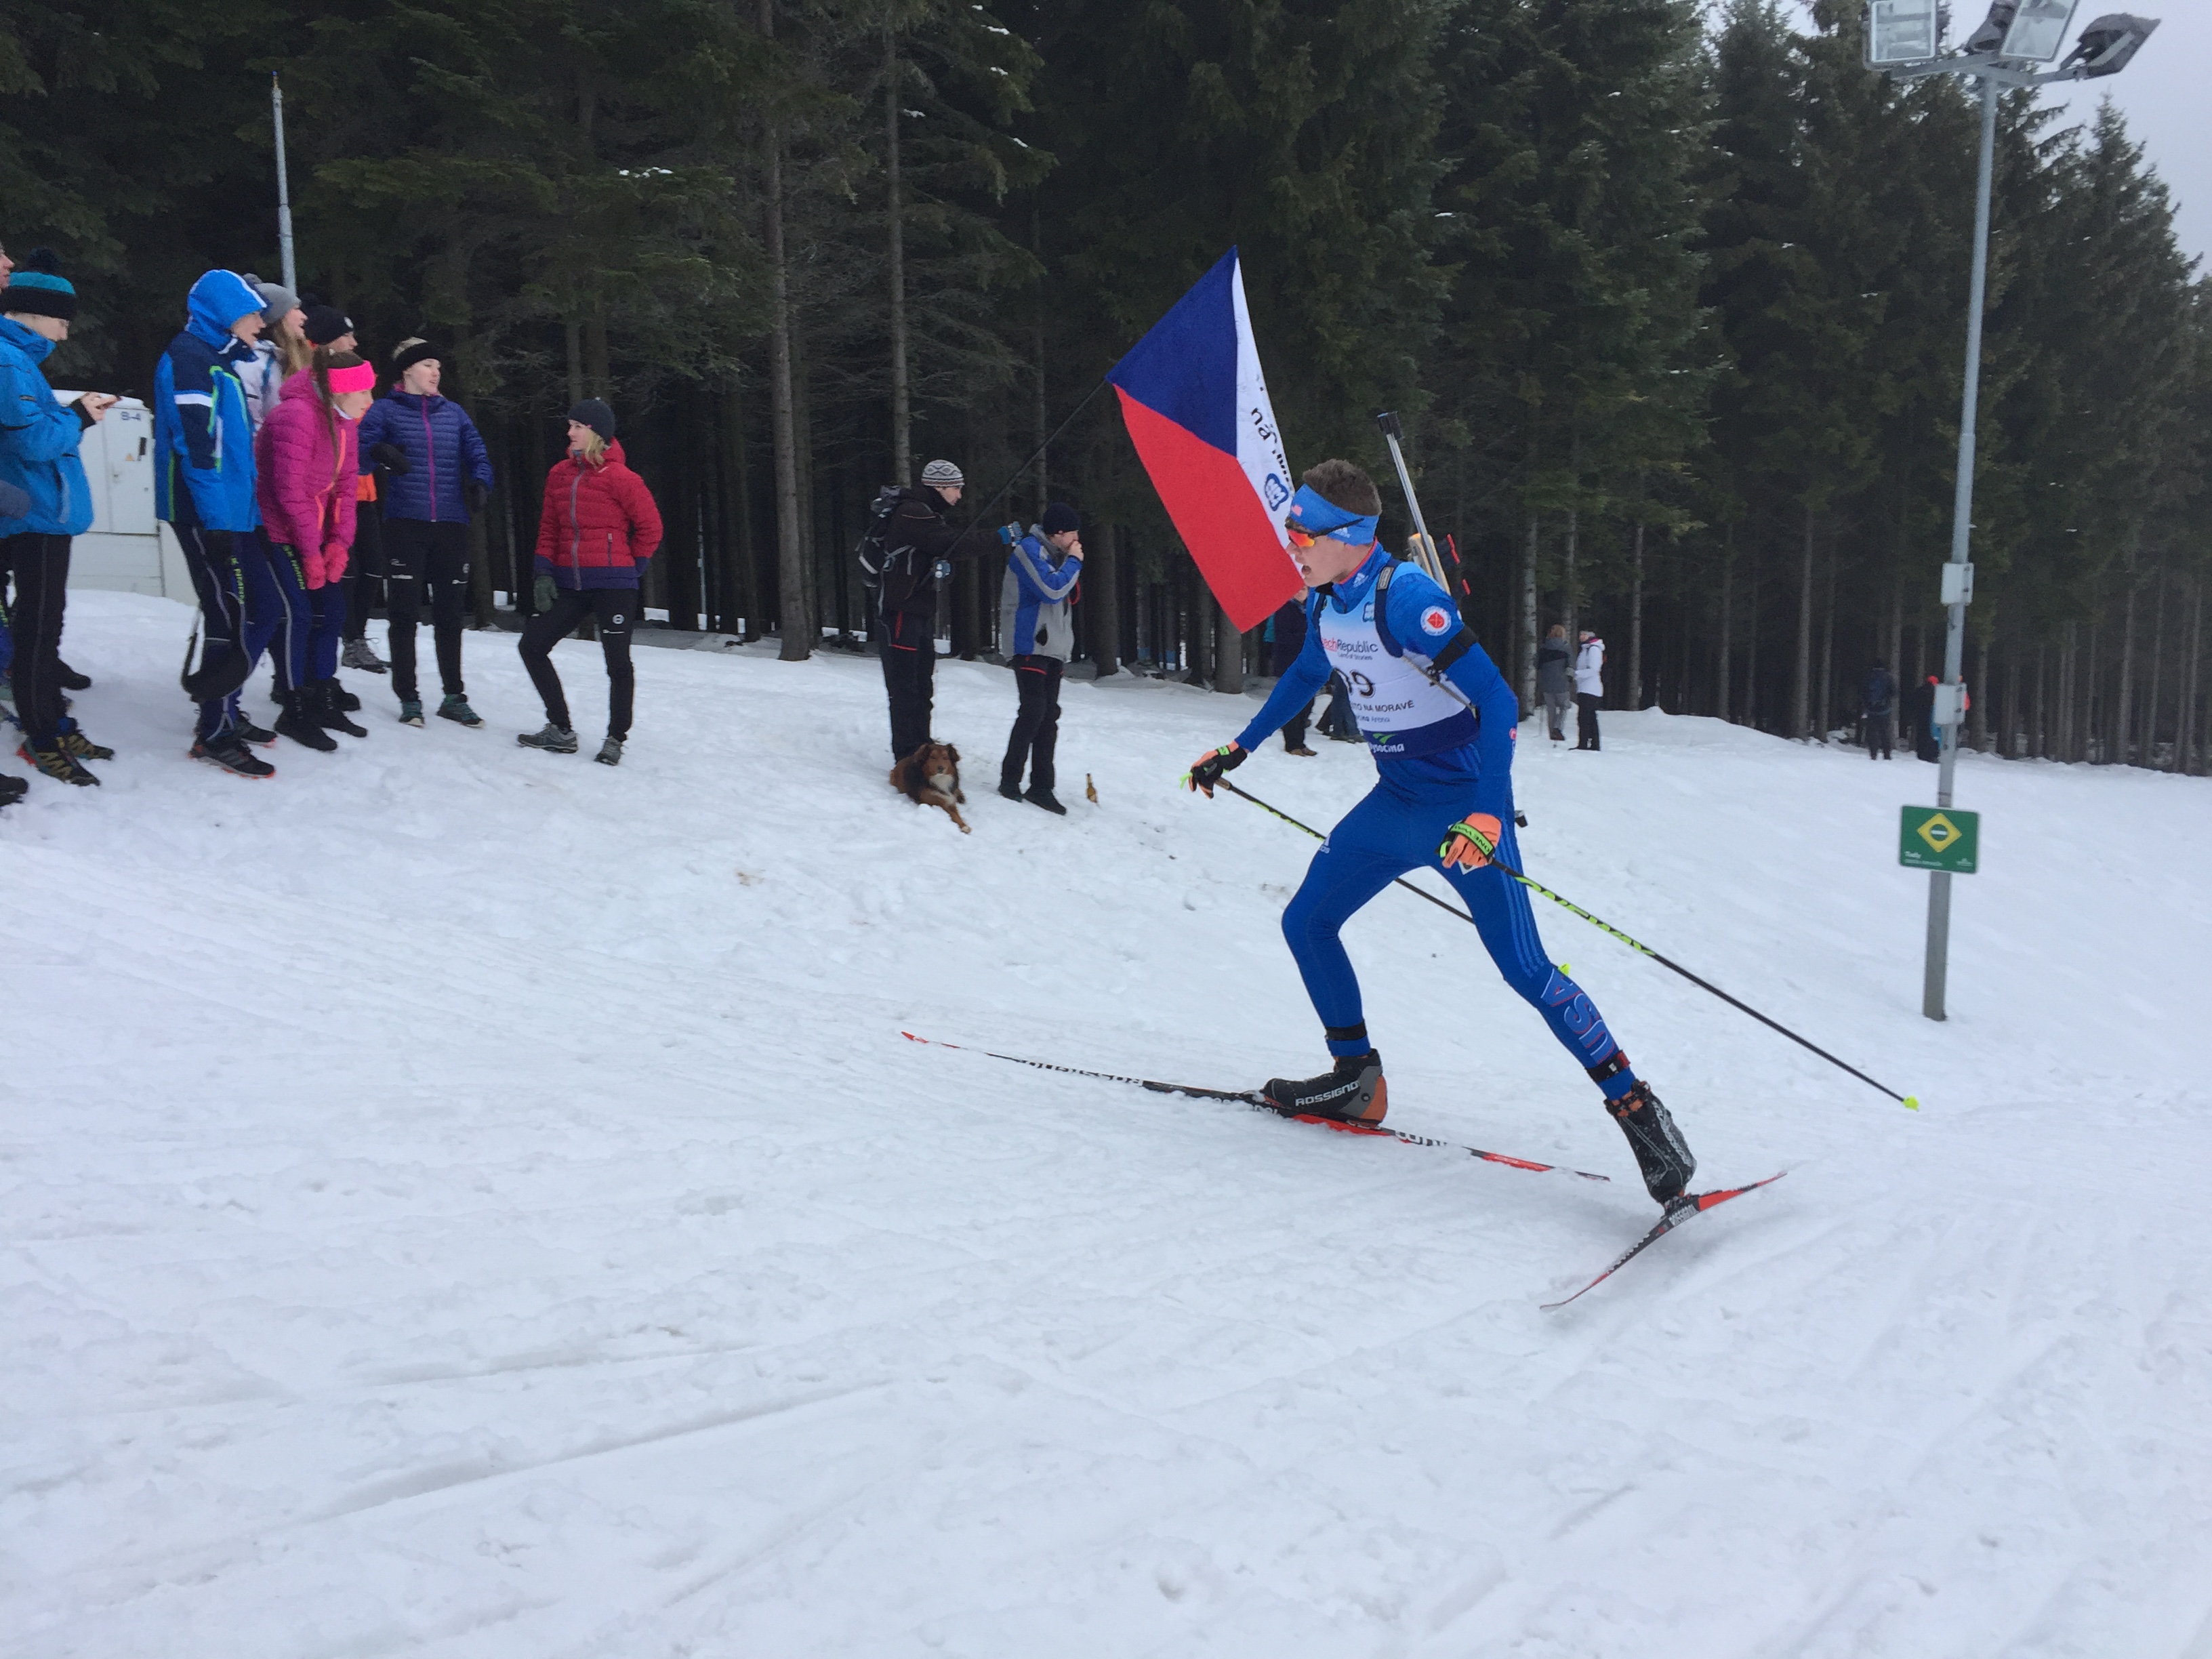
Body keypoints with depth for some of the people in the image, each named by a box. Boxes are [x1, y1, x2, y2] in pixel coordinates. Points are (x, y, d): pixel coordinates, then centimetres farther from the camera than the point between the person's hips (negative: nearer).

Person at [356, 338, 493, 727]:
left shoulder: (453, 413, 14)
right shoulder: (385, 410, 4)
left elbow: (477, 454, 8)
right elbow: (359, 453, -6)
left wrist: (480, 483, -13)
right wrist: (378, 453, -29)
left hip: (452, 525, 3)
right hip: (405, 524, -3)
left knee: (449, 613, 9)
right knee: (404, 613, -2)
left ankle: (454, 697, 18)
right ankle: (408, 698, 7)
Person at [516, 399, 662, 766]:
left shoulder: (619, 477, -8)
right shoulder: (559, 474, 10)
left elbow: (650, 527, -4)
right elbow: (549, 527, 13)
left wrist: (631, 569, 1)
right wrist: (544, 573, 5)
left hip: (613, 585, -6)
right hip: (569, 585, 6)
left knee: (618, 662, 0)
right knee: (532, 645, 4)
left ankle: (615, 739, 15)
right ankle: (561, 731, 12)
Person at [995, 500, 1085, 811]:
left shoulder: (1052, 554, 20)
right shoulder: (1029, 549, -9)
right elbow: (1052, 590, -21)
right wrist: (1074, 561, -7)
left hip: (1051, 650, 9)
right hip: (1029, 647, -9)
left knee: (1049, 715, 3)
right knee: (1034, 710, -14)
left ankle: (1041, 786, 4)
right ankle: (1010, 780, -6)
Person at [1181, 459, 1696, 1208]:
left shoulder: (1406, 598, -23)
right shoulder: (1325, 604, 3)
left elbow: (1498, 701, -26)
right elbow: (1304, 676, 25)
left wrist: (1487, 815, -34)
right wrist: (1238, 747, 27)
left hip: (1463, 804, -8)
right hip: (1394, 803, 8)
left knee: (1524, 967, -11)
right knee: (1305, 923, 7)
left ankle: (1637, 1110, 1)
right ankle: (1356, 1079, 20)